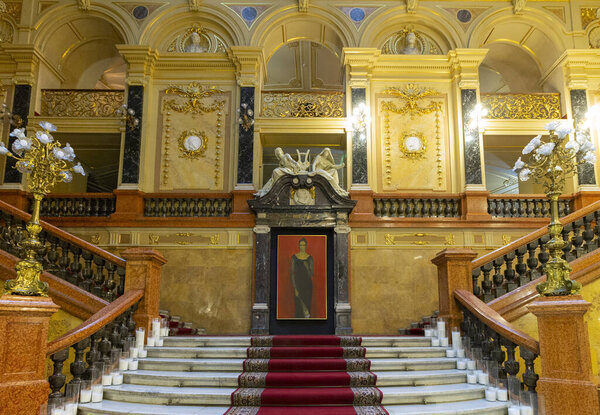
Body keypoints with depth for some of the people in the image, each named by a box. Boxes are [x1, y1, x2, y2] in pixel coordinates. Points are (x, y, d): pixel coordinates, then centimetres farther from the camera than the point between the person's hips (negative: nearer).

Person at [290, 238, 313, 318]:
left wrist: (307, 267, -20)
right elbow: (292, 273, -5)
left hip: (307, 284, 2)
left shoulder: (309, 258, 3)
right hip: (298, 283, -2)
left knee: (307, 304, 4)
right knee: (299, 306, -8)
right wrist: (295, 288, -12)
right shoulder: (294, 257, -1)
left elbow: (311, 274, -1)